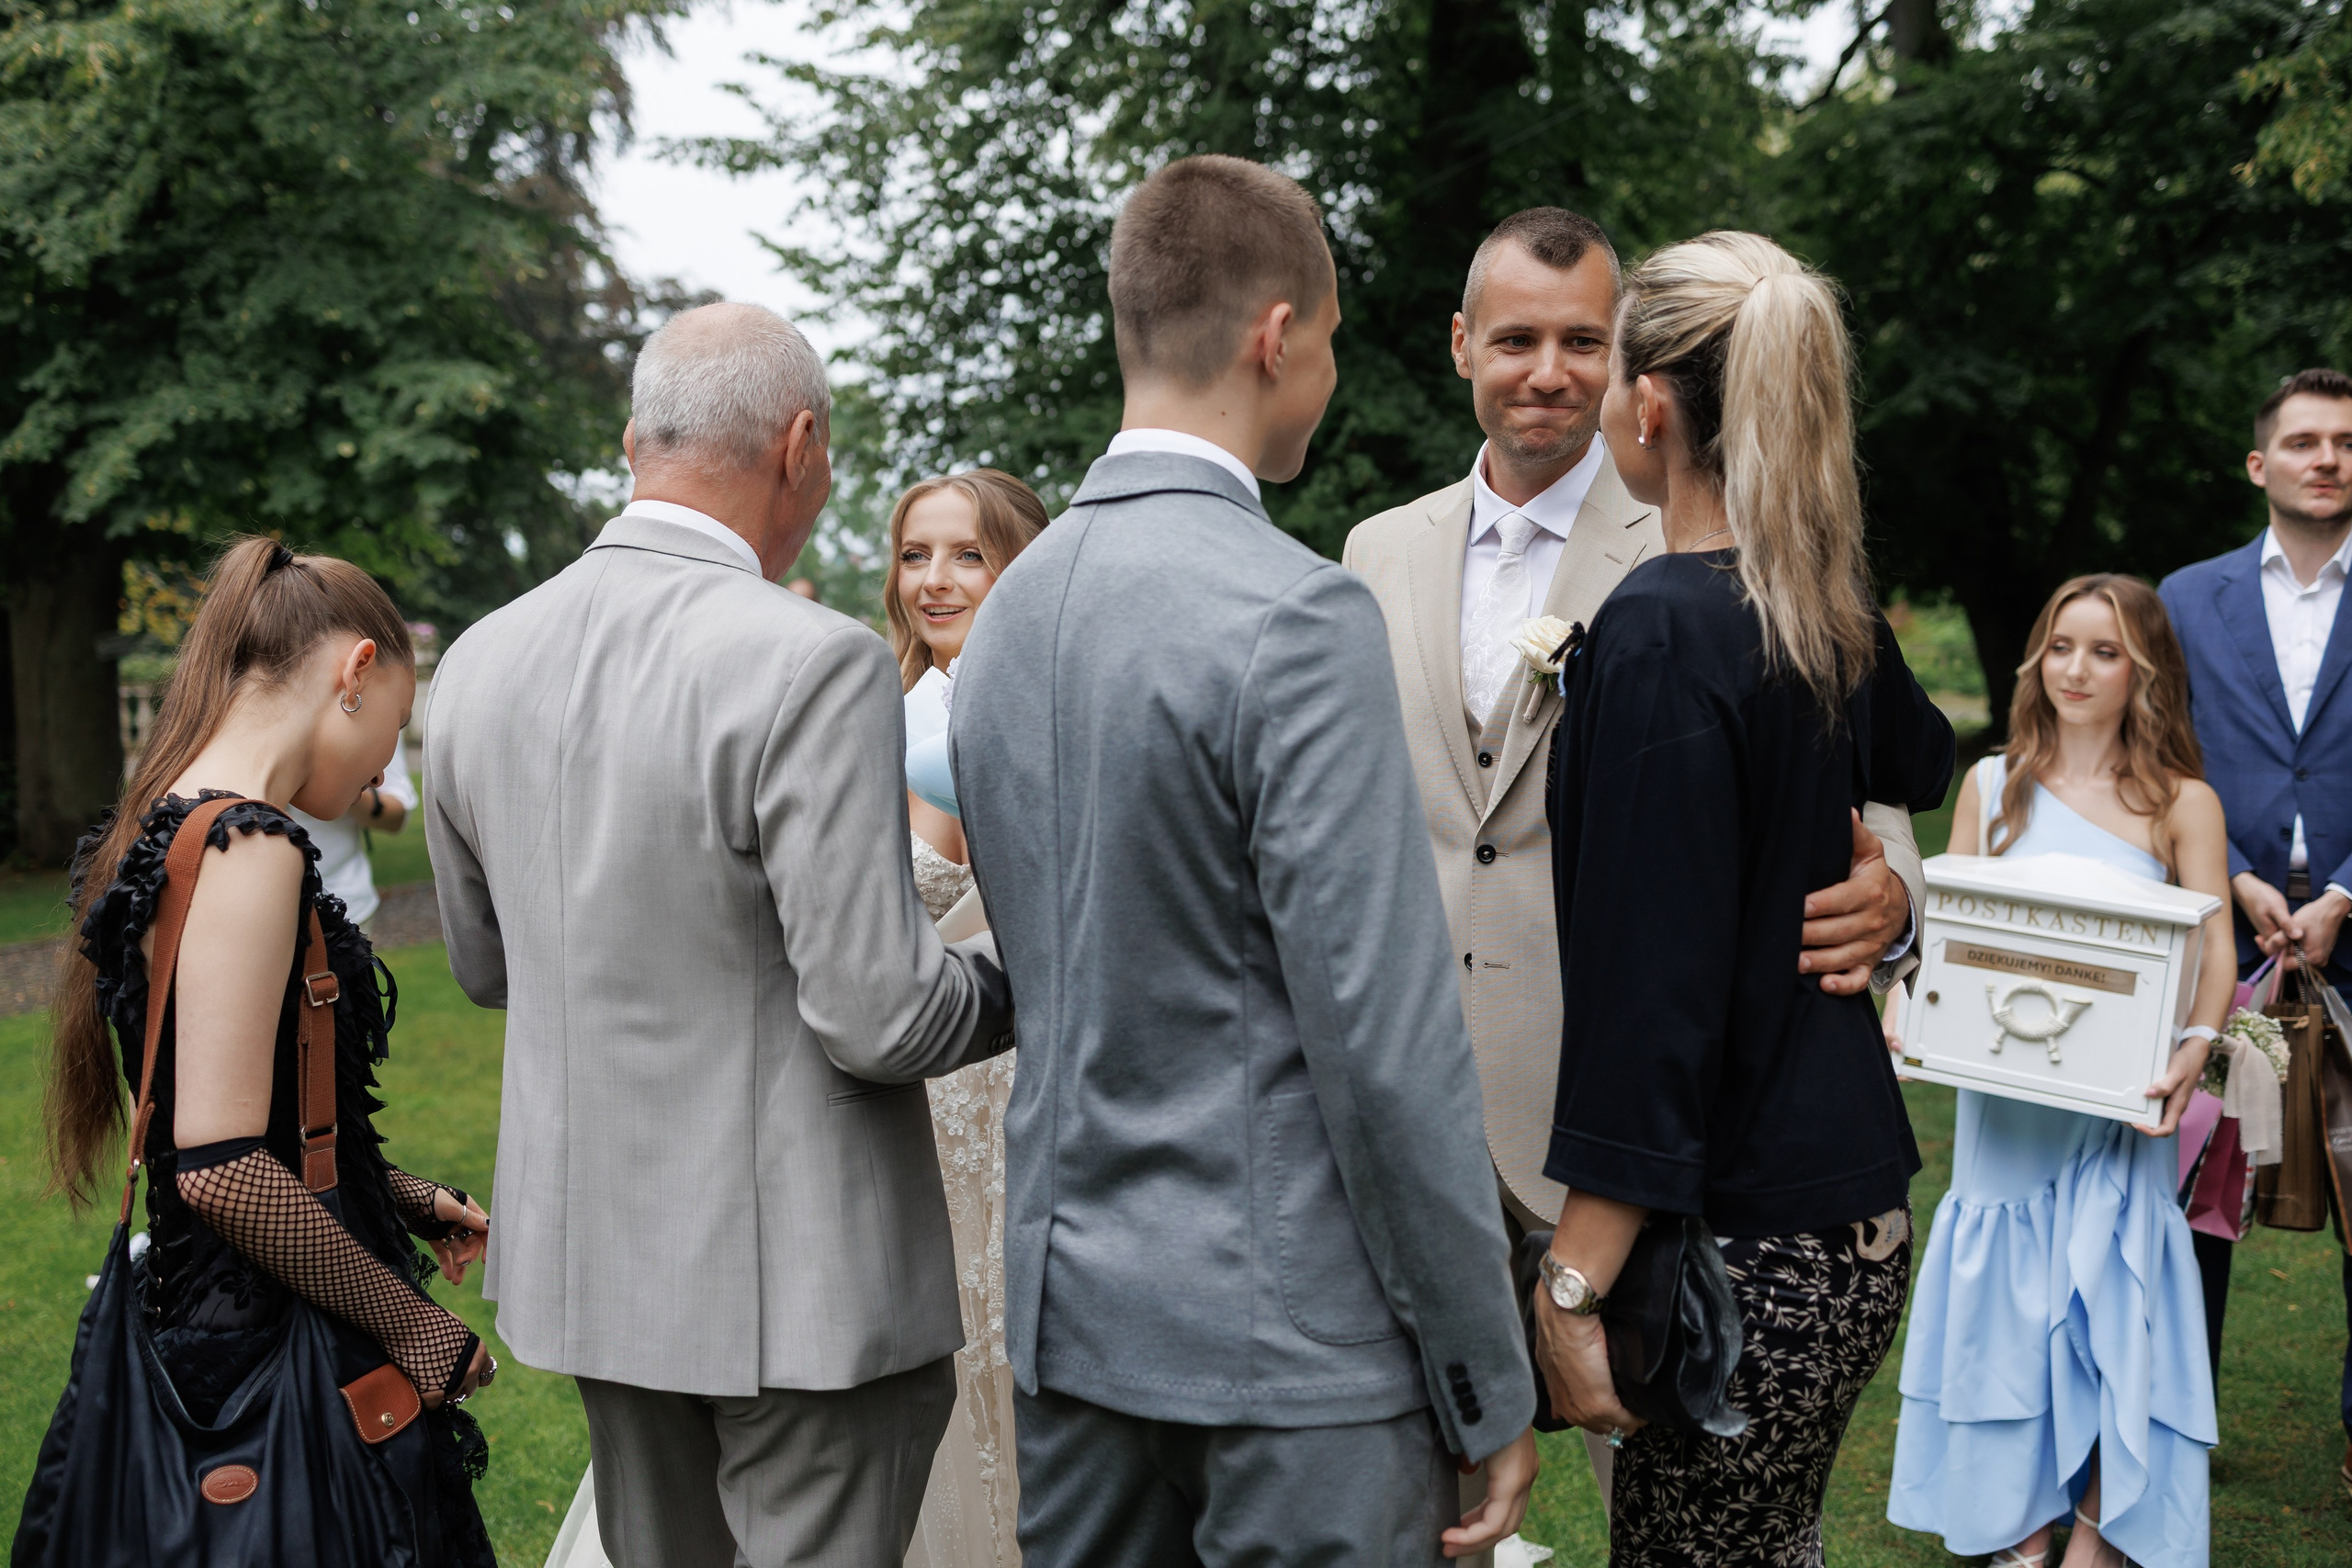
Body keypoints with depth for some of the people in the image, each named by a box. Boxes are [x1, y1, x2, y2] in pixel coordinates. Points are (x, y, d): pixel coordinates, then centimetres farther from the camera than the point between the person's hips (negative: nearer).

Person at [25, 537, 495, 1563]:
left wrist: (408, 1202, 21)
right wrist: (417, 1325, -16)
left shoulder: (163, 827, 10)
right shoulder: (245, 848, -20)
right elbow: (222, 1166, -26)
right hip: (272, 1366, -10)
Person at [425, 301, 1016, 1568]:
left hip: (591, 1256, 7)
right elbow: (878, 1016, -22)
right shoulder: (811, 666, -21)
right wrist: (1010, 985, -2)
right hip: (799, 1273, -6)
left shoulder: (478, 665, 1)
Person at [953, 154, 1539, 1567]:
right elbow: (1385, 1037, -19)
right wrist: (1490, 1389, -11)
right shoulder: (1295, 616, -17)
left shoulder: (1008, 611, 8)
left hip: (1069, 1302, 8)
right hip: (1291, 1336, -8)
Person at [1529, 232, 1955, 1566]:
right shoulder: (1832, 613, 6)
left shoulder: (1662, 629, -18)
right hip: (1850, 1204, 9)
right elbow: (1920, 764, 31)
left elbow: (1652, 980, -21)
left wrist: (1573, 1283, -18)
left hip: (1748, 1232, -9)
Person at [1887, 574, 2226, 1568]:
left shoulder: (2181, 804, 0)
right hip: (2003, 1093, 2)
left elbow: (2214, 951, -3)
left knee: (2109, 1297, 1)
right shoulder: (1992, 785, 6)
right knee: (2008, 1294, 6)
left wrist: (2192, 1050, -21)